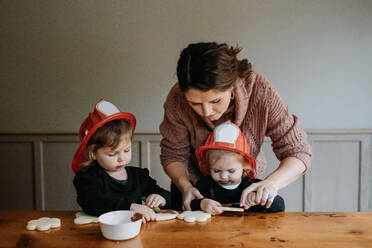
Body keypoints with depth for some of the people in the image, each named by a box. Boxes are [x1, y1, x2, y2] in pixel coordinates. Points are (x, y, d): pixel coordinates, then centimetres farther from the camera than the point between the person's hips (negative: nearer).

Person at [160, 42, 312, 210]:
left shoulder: (260, 91, -29)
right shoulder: (177, 99, -26)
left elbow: (298, 152, -22)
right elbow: (173, 155, -12)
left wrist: (271, 183, -41)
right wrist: (185, 187, -31)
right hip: (196, 187, 0)